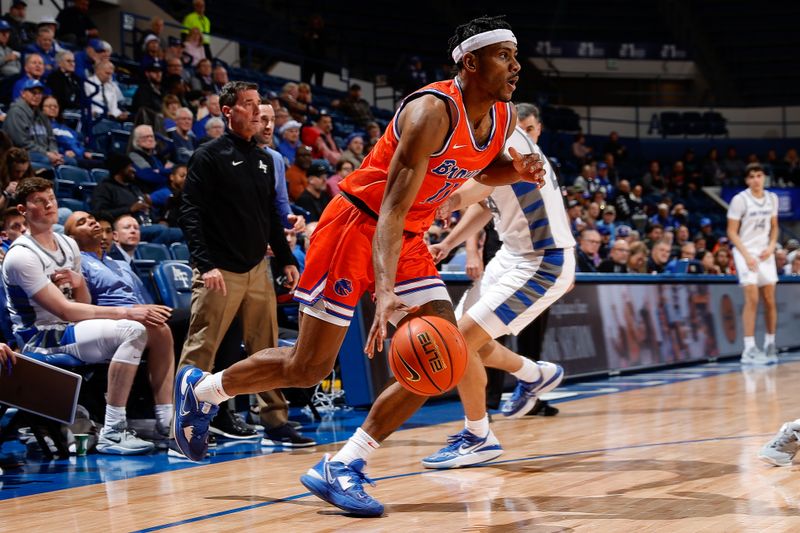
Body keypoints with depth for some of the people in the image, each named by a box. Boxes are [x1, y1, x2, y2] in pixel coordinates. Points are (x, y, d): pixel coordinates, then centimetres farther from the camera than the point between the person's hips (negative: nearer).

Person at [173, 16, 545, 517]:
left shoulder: (504, 117, 0)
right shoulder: (432, 111, -26)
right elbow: (393, 206, -32)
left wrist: (519, 170, -2)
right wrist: (385, 291, -45)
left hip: (409, 240, 8)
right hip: (358, 226, -8)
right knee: (309, 368, -3)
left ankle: (344, 466, -4)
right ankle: (201, 387, 24)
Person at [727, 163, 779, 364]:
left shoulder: (772, 198, 5)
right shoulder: (740, 200, -10)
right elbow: (732, 232, -8)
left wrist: (771, 246, -2)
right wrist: (746, 255, -16)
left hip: (765, 254, 5)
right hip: (745, 252, -5)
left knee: (770, 300, 5)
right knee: (752, 299, -14)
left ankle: (770, 345, 18)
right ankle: (749, 349, -12)